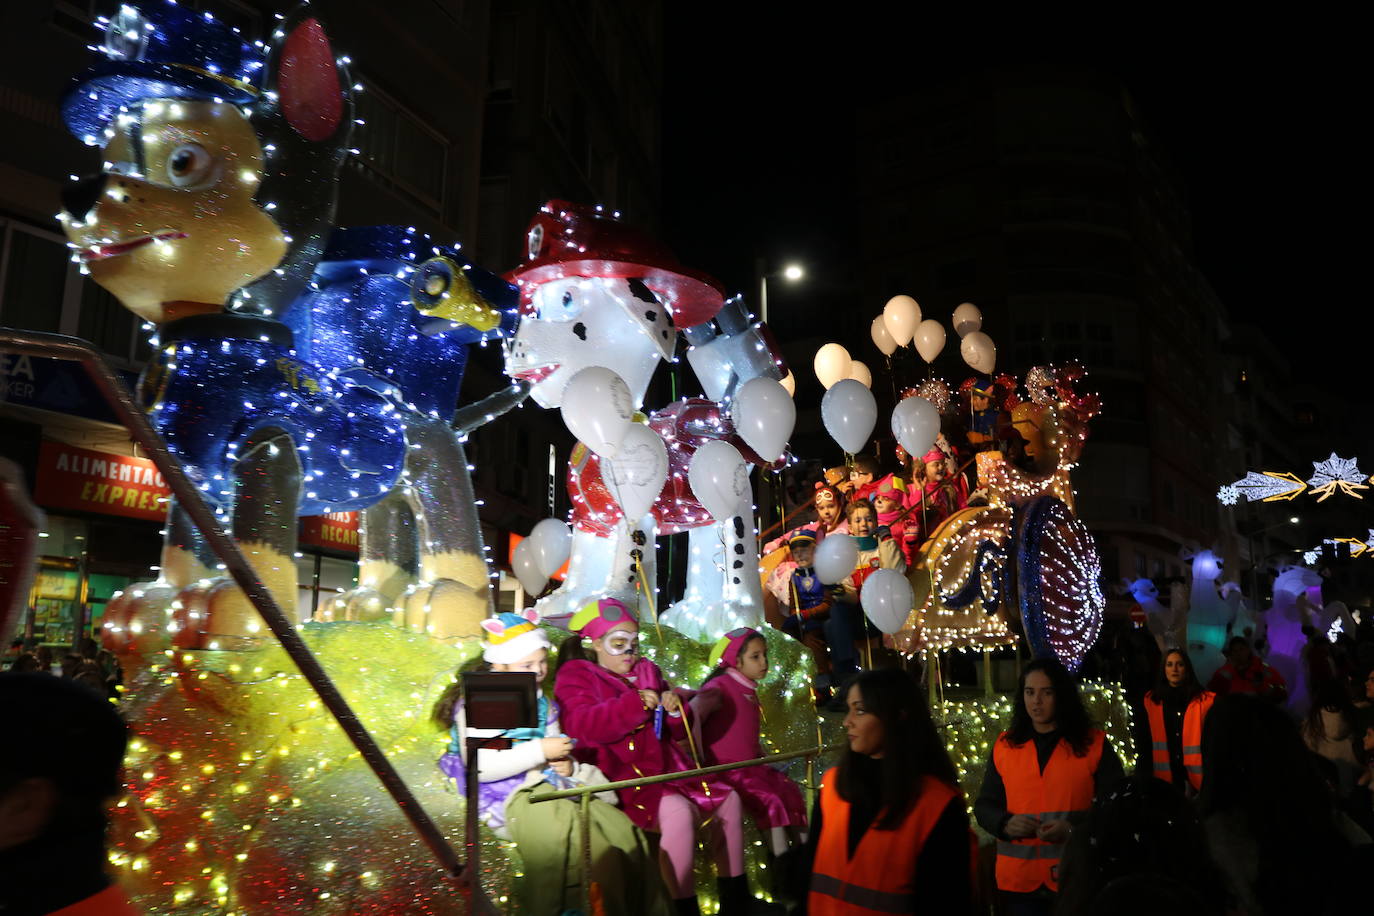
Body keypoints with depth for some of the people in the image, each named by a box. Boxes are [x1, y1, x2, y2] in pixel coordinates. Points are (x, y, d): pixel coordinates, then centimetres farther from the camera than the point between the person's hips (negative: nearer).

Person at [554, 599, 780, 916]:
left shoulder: (648, 672, 17)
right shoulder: (576, 676, -1)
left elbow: (678, 732, 18)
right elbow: (582, 726, -22)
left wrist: (676, 712, -7)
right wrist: (635, 704, -28)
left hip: (666, 768, 8)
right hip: (620, 777, -8)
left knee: (728, 797, 5)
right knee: (678, 811, -33)